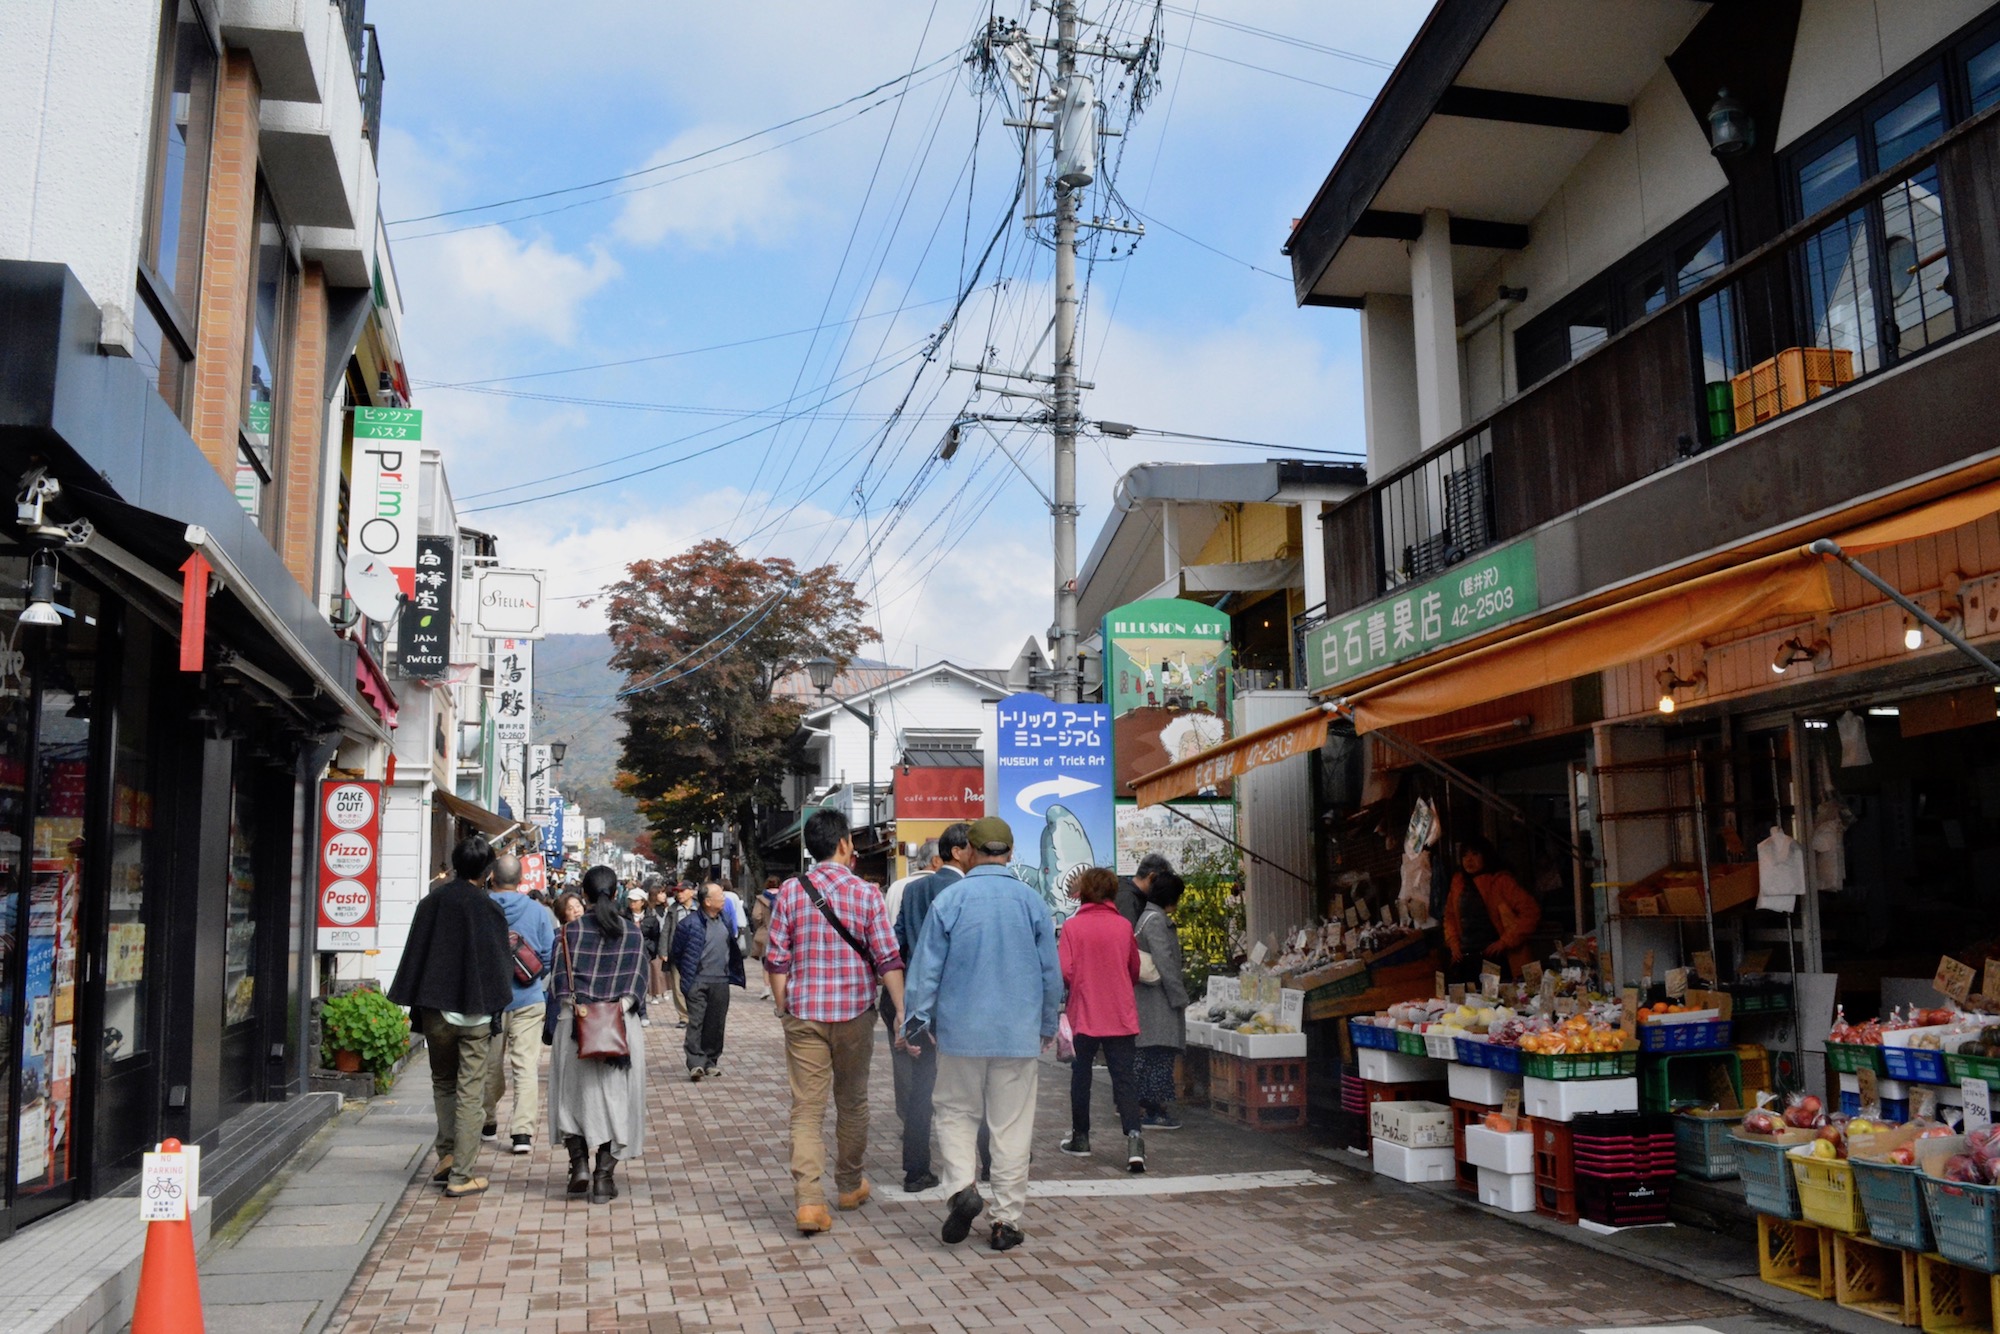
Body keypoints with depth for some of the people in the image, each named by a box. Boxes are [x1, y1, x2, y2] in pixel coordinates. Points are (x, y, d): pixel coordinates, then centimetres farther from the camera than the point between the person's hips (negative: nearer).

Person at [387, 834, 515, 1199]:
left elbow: (414, 956, 5)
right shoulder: (487, 908, -10)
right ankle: (462, 1175, 3)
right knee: (470, 1092, 2)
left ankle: (447, 1154, 16)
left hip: (435, 1012, 4)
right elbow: (498, 962, -7)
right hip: (474, 1013, -4)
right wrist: (494, 1009, 3)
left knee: (442, 1083, 22)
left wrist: (420, 1006, 11)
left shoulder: (431, 902, 1)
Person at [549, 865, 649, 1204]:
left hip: (575, 1023, 0)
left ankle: (579, 1164, 8)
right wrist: (621, 1005, -12)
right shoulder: (632, 932, 5)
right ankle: (604, 1176, 5)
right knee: (614, 1098, 6)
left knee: (574, 1092, 15)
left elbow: (561, 978, -7)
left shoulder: (571, 930, 2)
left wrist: (574, 1004, -11)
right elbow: (637, 979, -4)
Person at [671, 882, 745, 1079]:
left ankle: (711, 1062, 19)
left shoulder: (725, 922, 10)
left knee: (716, 1024, 9)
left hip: (720, 982, 5)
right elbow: (675, 951, 0)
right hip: (697, 983, -5)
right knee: (696, 1023, -8)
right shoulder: (691, 924, -9)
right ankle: (696, 1064, -9)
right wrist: (685, 974, 6)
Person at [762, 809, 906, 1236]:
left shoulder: (790, 892, -1)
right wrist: (901, 1011, -6)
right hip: (854, 1013, 0)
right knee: (852, 1102, 17)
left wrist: (782, 1009, 10)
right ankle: (850, 1185, 32)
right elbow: (887, 959, -8)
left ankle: (809, 1201, -8)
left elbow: (777, 961, 0)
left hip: (804, 1015, 0)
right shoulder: (865, 894, -4)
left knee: (807, 1109, 2)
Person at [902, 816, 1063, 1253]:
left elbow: (927, 967, -4)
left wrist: (916, 1022, 6)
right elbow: (1051, 972, 5)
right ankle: (1007, 1219, 11)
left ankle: (962, 1187, -4)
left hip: (961, 1031, -1)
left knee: (957, 1113, 16)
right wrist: (1048, 1027, 18)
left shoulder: (949, 900, -6)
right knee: (1012, 1126, 7)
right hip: (1019, 1035, 1)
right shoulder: (1033, 902, -1)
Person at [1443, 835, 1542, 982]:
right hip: (1464, 960, 5)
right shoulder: (1459, 882, 12)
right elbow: (1450, 914, 25)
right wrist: (1453, 942, 9)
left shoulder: (1500, 881, -6)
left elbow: (1531, 911, -12)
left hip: (1493, 959, -5)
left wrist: (1505, 941, -13)